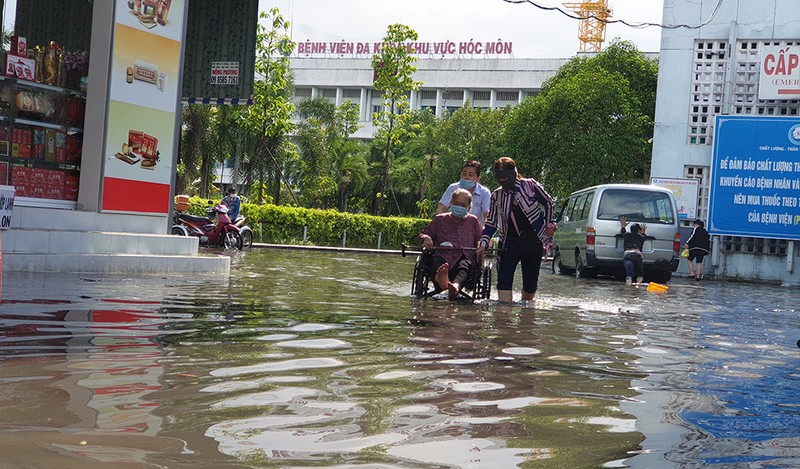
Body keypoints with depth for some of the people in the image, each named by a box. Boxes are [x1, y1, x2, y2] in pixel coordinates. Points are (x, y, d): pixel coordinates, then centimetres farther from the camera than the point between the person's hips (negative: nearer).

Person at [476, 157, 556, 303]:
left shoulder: (530, 185, -3)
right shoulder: (497, 195, 4)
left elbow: (548, 203, 9)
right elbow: (491, 223, 9)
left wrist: (549, 224, 5)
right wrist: (483, 244, 0)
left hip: (533, 242, -1)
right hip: (510, 242, 1)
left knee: (530, 285, 5)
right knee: (504, 280, -14)